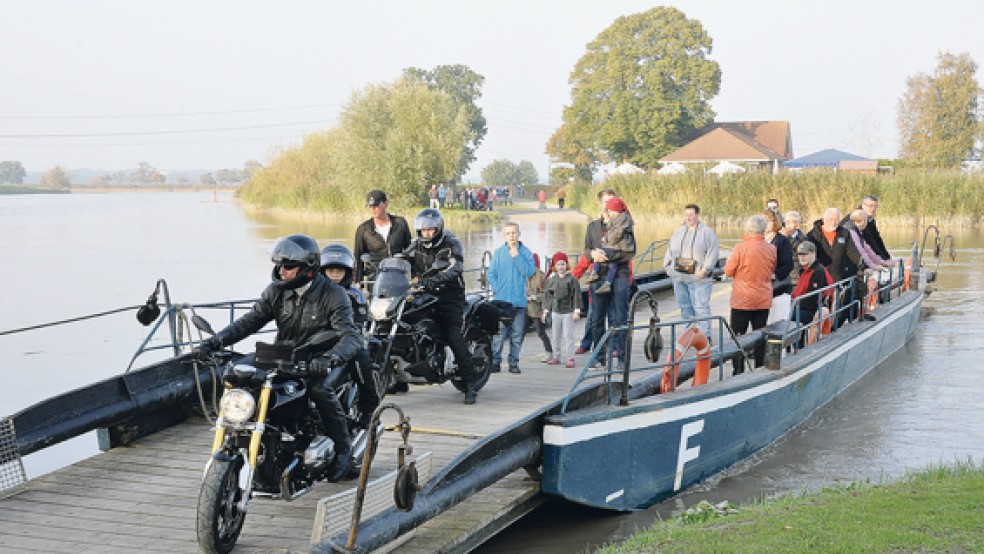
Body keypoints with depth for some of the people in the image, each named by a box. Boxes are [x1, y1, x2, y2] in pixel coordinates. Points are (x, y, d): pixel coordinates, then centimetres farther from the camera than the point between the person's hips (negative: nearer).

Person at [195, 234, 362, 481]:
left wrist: (330, 358, -44)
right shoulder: (276, 291, 2)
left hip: (317, 363, -4)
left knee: (319, 390, -35)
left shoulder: (333, 295, -13)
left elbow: (351, 336, -23)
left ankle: (342, 447, -12)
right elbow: (250, 320, -3)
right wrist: (215, 341, -20)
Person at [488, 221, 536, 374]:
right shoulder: (498, 252, 4)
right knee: (499, 334, -6)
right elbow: (491, 274, 7)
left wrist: (516, 256, -10)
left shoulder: (525, 252, 3)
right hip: (501, 301, -1)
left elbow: (530, 272, -8)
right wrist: (497, 290, -3)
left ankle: (514, 363, 13)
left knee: (517, 335, 5)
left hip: (519, 301, 1)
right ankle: (494, 361, 2)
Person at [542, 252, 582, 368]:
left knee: (568, 335, -5)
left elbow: (577, 296, -7)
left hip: (568, 311, -4)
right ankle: (556, 356, 19)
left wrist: (577, 311, -12)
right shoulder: (551, 280, 7)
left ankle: (570, 357, -1)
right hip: (555, 311, 4)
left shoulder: (571, 279, -6)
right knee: (556, 335, 10)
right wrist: (545, 311, 11)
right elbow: (548, 296, 13)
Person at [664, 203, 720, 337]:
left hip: (698, 277, -6)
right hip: (679, 277, 6)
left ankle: (705, 336, -7)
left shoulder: (707, 232, 0)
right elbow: (670, 250, 21)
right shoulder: (678, 232, 17)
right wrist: (668, 266, 9)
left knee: (701, 307, -9)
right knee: (685, 307, 9)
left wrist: (705, 269, -15)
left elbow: (713, 253, -6)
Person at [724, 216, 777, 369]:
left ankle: (738, 371, 2)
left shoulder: (740, 247, -15)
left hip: (742, 300, -4)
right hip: (764, 300, 4)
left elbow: (728, 271, -6)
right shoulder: (771, 249, -2)